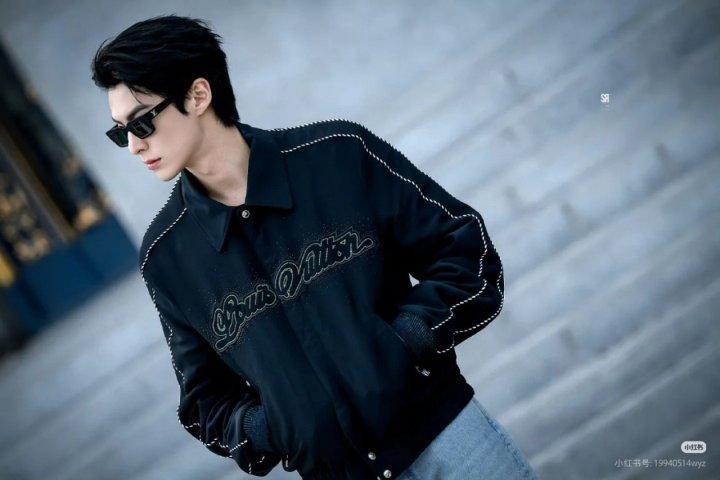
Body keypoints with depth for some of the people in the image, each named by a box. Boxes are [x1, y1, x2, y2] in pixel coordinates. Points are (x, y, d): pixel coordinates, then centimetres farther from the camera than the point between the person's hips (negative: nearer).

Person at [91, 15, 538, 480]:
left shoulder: (340, 152, -8)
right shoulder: (165, 256, -1)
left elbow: (467, 246, -3)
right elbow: (207, 395, 8)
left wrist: (407, 341, -14)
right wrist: (261, 432, -10)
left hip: (443, 429, -1)